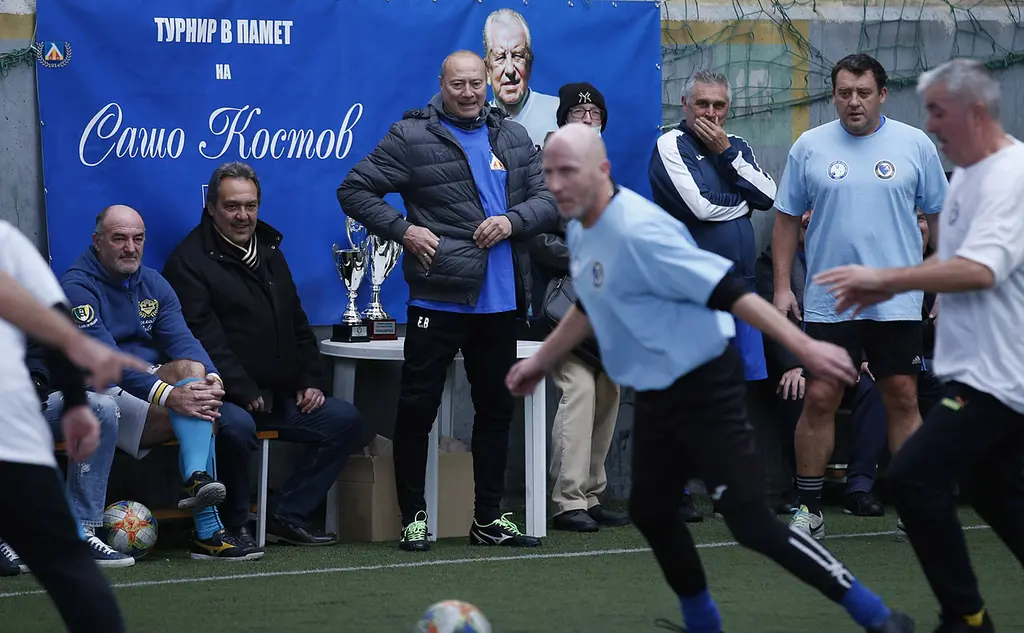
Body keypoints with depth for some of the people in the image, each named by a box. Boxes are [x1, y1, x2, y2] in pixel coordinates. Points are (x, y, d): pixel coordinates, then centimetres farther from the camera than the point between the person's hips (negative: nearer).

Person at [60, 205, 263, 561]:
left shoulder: (153, 284, 12)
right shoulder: (78, 288, -10)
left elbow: (183, 341, -2)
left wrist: (211, 379, -26)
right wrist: (168, 395, -35)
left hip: (154, 381, 6)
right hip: (106, 395, -6)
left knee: (190, 366, -26)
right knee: (204, 423, -27)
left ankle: (197, 478, -37)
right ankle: (209, 531, -36)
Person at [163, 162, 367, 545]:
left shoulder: (269, 253, 20)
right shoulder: (190, 261, -6)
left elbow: (297, 324, 26)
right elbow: (202, 338, -16)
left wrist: (310, 381, 11)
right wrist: (245, 393, -22)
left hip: (280, 398, 8)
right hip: (228, 400, -8)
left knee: (345, 421, -2)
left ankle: (286, 516, 0)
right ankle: (231, 526, -19)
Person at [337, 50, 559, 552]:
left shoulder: (513, 138, 12)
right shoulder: (411, 138, -2)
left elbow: (549, 200, 10)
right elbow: (355, 190, -1)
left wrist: (511, 221, -9)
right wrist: (402, 230, -12)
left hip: (499, 301, 5)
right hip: (438, 299, -5)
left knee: (496, 408, 12)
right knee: (417, 408, -2)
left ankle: (489, 519, 22)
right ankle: (413, 518, 8)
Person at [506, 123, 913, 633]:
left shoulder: (637, 231, -25)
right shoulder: (580, 232, 5)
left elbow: (727, 291, -29)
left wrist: (804, 347, -32)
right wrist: (541, 361, 33)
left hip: (706, 390, -9)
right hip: (655, 395, 9)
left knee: (750, 522, -12)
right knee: (650, 511, 15)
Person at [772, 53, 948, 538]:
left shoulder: (915, 144, 3)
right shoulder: (809, 147, 4)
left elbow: (940, 217, 10)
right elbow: (786, 220, 9)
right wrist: (782, 287, 4)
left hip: (897, 302, 0)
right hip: (827, 302, 0)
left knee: (903, 399, 1)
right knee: (819, 399, -2)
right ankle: (808, 510, 8)